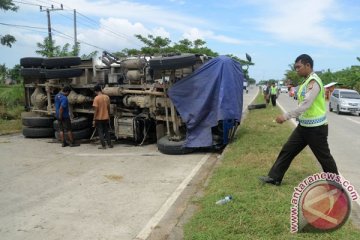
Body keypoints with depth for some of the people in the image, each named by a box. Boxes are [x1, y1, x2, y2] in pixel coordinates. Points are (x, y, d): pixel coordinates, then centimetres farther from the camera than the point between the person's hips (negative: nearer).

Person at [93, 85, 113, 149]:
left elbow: (95, 110, -15)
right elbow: (108, 108, 7)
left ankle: (103, 145, 6)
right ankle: (109, 144, 17)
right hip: (106, 117, 5)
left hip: (99, 118, -5)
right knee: (107, 131, 16)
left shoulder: (96, 98, -14)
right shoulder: (107, 97, 0)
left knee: (100, 132, 5)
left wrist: (94, 120, -9)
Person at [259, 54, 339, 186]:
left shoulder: (313, 81, -19)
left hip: (316, 127, -9)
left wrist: (286, 116, -29)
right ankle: (274, 177, 17)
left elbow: (306, 104, -28)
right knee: (287, 150, 9)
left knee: (324, 157, 6)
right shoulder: (306, 81, 11)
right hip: (304, 126, 9)